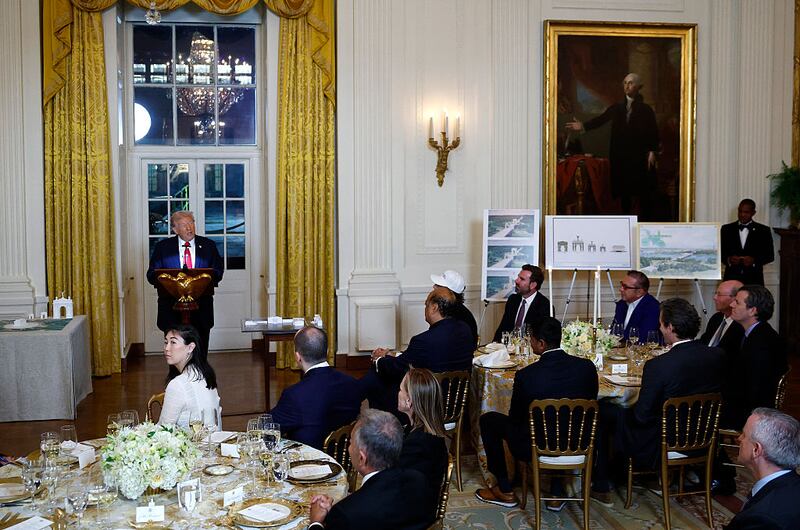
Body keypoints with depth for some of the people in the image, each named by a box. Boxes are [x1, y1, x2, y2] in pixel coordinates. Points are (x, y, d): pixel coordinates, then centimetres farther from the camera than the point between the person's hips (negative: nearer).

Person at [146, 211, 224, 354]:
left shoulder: (208, 245, 8)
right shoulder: (162, 247, 6)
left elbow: (218, 271, 5)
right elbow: (152, 275, 2)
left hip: (201, 307, 1)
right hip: (172, 307, -1)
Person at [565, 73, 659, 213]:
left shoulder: (646, 109, 3)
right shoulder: (616, 108, 11)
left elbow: (654, 132, -1)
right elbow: (600, 120, 0)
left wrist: (652, 151, -12)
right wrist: (583, 126, -15)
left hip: (639, 157, -3)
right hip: (620, 156, 3)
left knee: (641, 191, -2)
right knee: (623, 191, 5)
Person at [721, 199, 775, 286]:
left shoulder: (764, 231, 6)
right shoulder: (726, 229, 10)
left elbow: (770, 256, 6)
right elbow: (720, 252, 11)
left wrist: (754, 261, -12)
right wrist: (728, 259, -10)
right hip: (731, 278, 1)